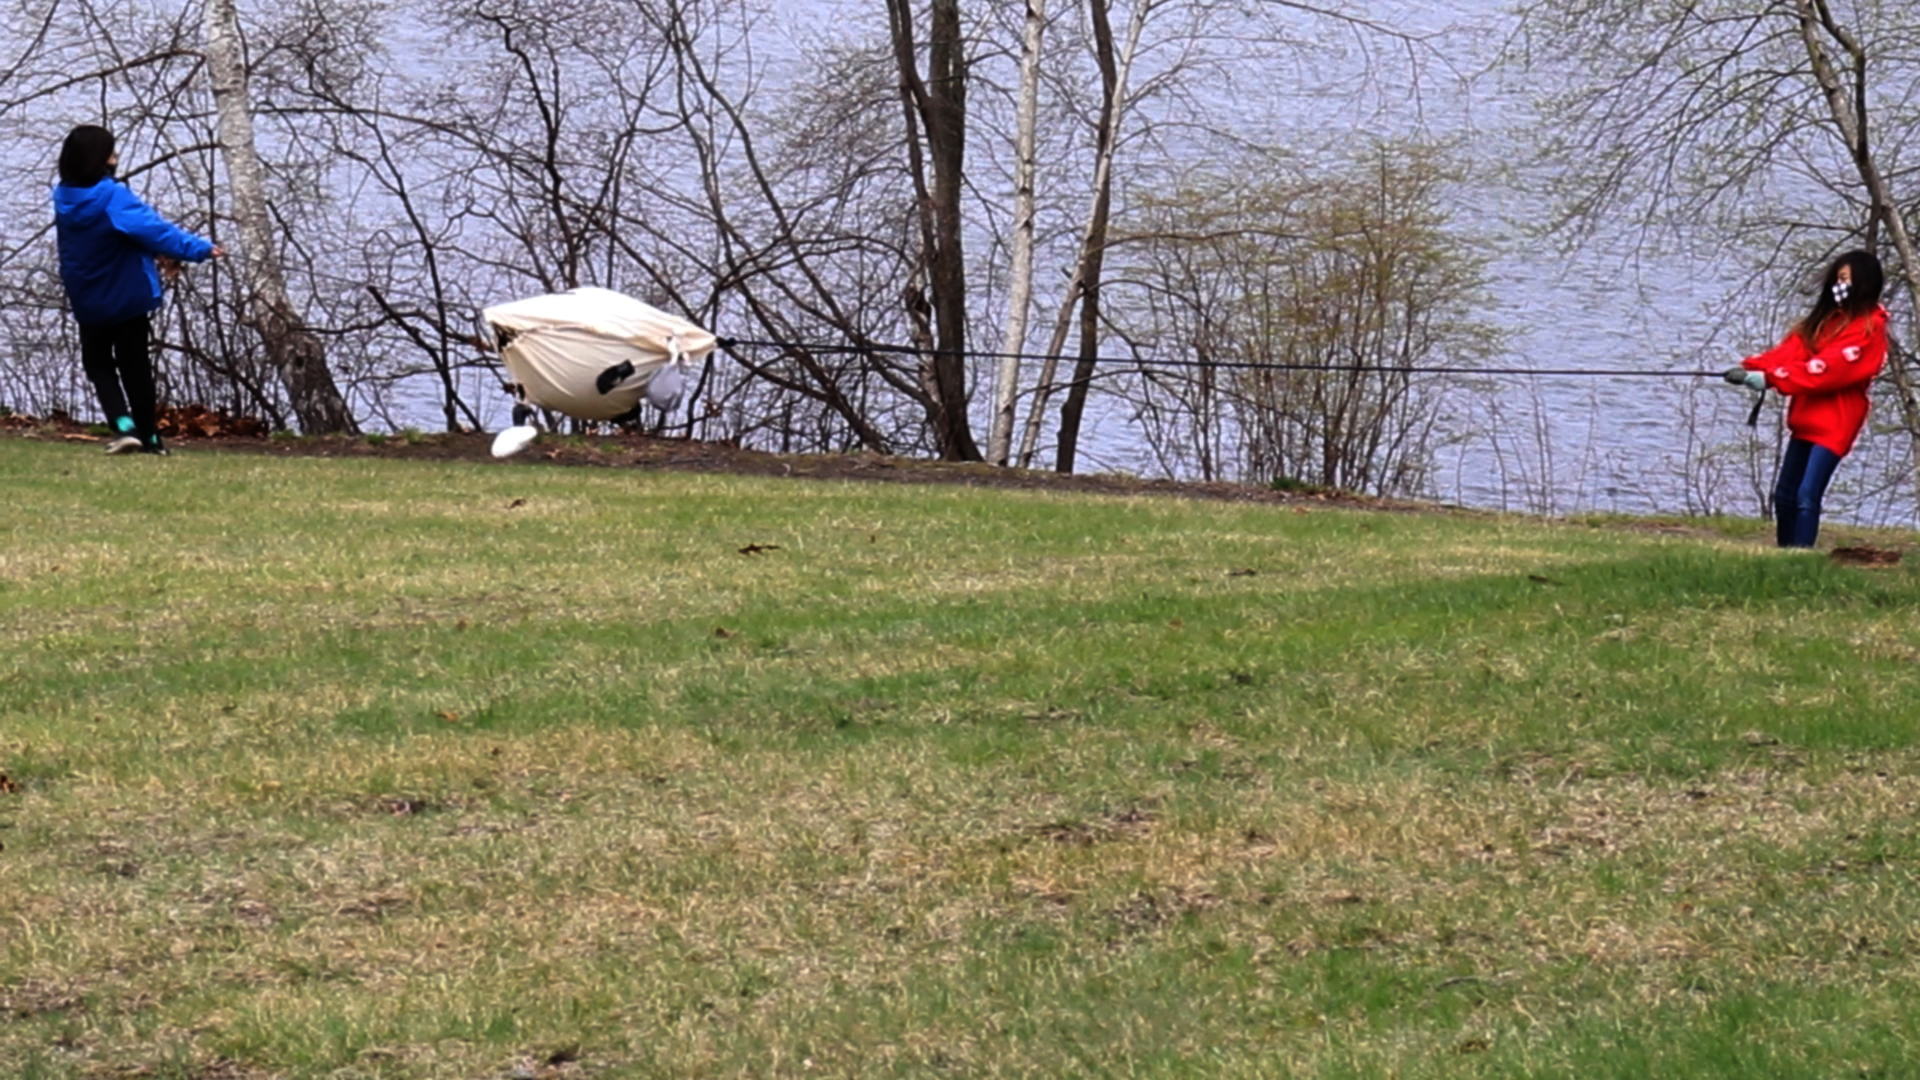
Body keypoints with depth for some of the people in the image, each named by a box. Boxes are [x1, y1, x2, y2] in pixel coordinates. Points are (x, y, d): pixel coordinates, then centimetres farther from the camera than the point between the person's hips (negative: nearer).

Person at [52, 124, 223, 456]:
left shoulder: (65, 199, -2)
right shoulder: (112, 198, -23)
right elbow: (152, 227, -31)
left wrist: (155, 254, 1)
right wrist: (198, 248, -31)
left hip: (88, 302, 4)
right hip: (127, 297, -4)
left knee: (97, 364, 15)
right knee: (134, 364, 9)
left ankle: (124, 425, -5)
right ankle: (147, 436, 15)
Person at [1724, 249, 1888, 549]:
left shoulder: (1868, 328, -9)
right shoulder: (1827, 319, 15)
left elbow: (1829, 367, -20)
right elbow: (1791, 350, 4)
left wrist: (1772, 378, -24)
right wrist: (1751, 367, -14)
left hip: (1833, 424, -8)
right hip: (1806, 419, 8)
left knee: (1807, 497, -17)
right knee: (1785, 495, 12)